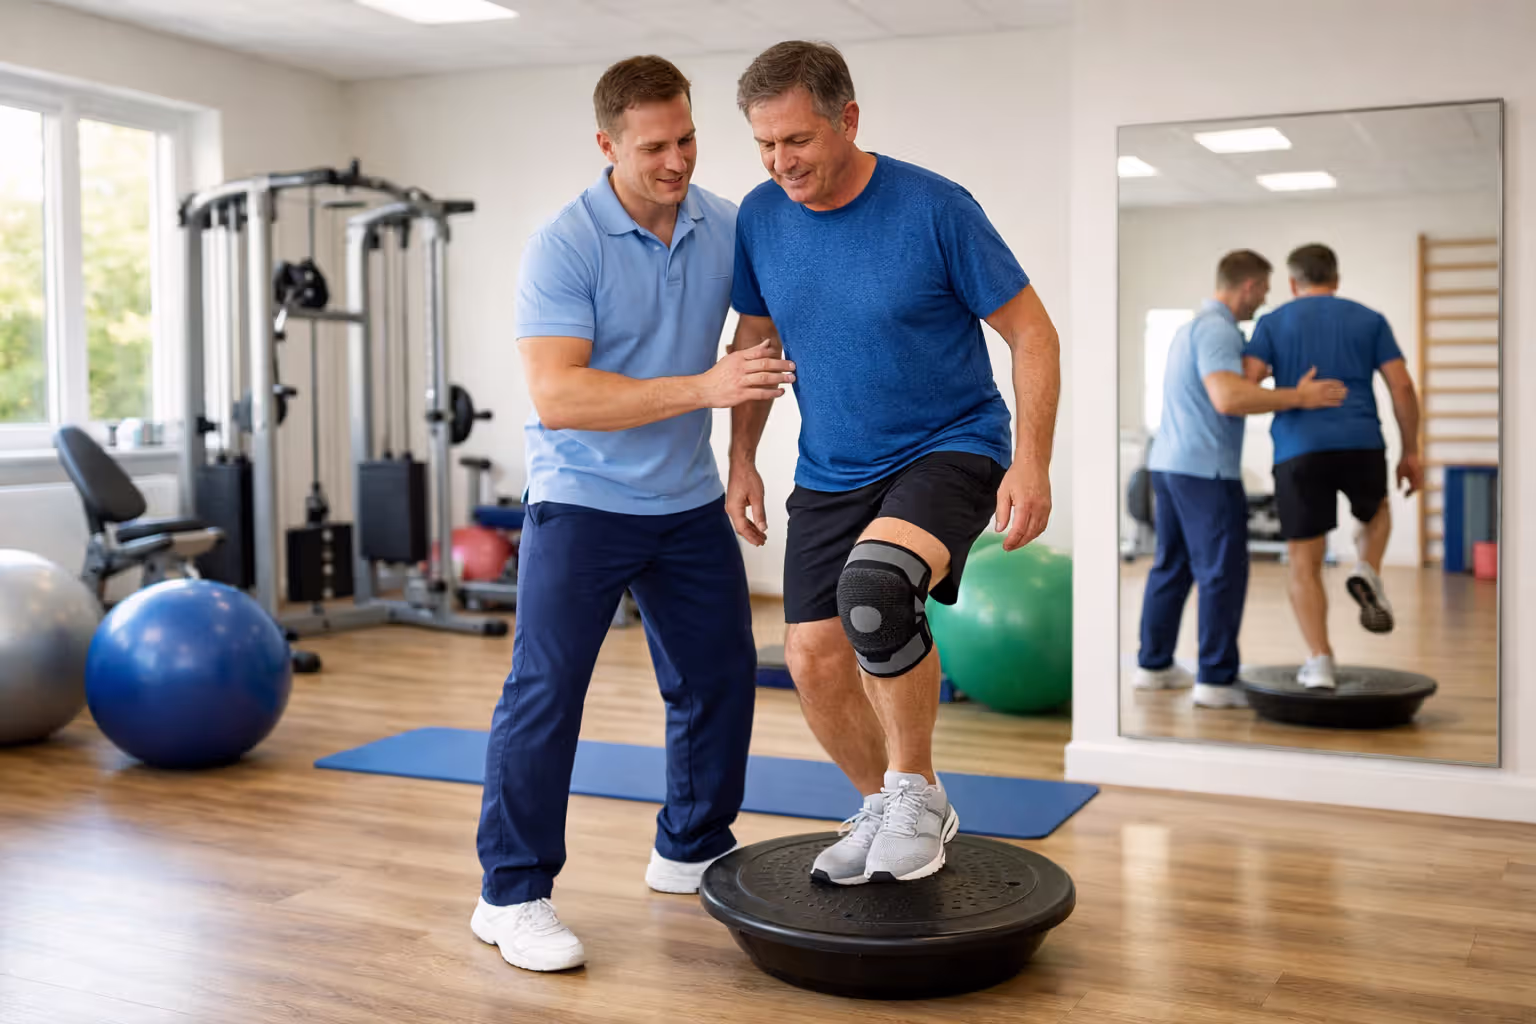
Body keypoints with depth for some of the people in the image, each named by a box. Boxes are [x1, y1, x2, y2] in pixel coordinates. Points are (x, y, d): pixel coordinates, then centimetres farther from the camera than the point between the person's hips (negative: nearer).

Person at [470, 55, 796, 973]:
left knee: (721, 675, 12)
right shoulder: (564, 246, -17)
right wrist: (701, 388, -31)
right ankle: (512, 894, 4)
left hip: (688, 500, 6)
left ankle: (694, 849, 31)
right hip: (583, 500, -6)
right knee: (546, 689, -8)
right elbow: (557, 395, -26)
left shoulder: (727, 229, -1)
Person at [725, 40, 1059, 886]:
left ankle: (916, 792, -10)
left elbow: (1031, 333, -10)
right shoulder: (760, 218, -3)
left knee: (872, 587, -33)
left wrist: (1032, 463, -18)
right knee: (814, 660, 0)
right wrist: (741, 460, 9)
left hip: (948, 448, -5)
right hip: (831, 471, 6)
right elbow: (755, 340, 13)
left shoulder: (933, 208, -17)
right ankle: (885, 811, 27)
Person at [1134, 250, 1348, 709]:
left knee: (1171, 566, 14)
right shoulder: (1217, 329, -14)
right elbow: (1228, 398, -28)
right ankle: (1217, 680, -4)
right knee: (1224, 572, -6)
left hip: (1168, 463, 10)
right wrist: (1299, 398, -25)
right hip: (1206, 469, -10)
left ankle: (1154, 664, 19)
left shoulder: (1192, 327, 18)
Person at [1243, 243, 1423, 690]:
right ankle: (1367, 573, 4)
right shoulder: (1369, 319, 14)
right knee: (1375, 511, 32)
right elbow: (1402, 388, 6)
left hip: (1299, 451, -1)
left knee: (1305, 562, 7)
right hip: (1362, 443, 1)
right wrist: (1410, 452, 14)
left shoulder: (1273, 322, 11)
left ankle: (1320, 663, 1)